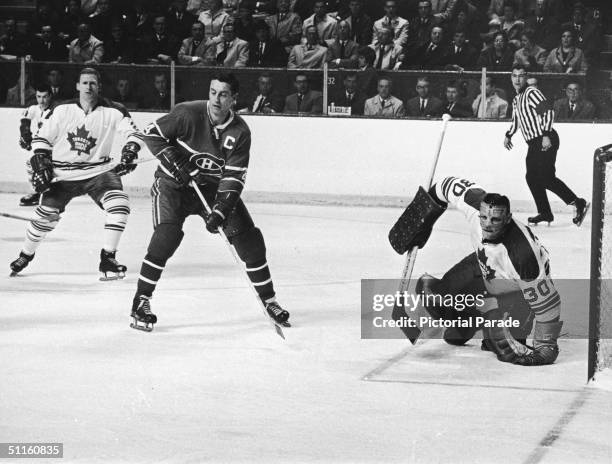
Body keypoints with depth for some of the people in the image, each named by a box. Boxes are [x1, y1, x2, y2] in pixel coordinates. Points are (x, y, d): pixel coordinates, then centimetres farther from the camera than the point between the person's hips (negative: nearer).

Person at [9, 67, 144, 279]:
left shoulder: (112, 111, -7)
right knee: (46, 215, -3)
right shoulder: (62, 110, -6)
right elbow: (42, 138, 1)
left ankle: (107, 259, -11)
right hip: (63, 174, 0)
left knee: (119, 205, -21)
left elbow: (133, 132, -1)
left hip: (98, 170, 0)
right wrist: (41, 165, -7)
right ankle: (25, 256, 24)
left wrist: (129, 154, -17)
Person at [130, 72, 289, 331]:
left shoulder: (240, 132, -13)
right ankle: (141, 302, -16)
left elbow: (234, 177, -15)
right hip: (173, 183, -4)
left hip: (214, 186, 4)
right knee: (167, 236, -25)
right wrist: (174, 160, -23)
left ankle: (268, 300, 14)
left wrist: (220, 212, -26)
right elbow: (151, 133, -12)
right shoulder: (189, 114, -21)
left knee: (249, 238, -3)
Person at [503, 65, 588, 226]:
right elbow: (516, 120, 38)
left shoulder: (532, 93, -10)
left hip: (546, 141, -9)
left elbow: (548, 112, -21)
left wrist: (546, 135, -28)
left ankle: (578, 203, -13)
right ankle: (545, 213, 13)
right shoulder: (516, 100, 19)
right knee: (532, 177, 7)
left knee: (545, 177, -17)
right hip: (534, 144, 9)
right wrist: (509, 135, 34)